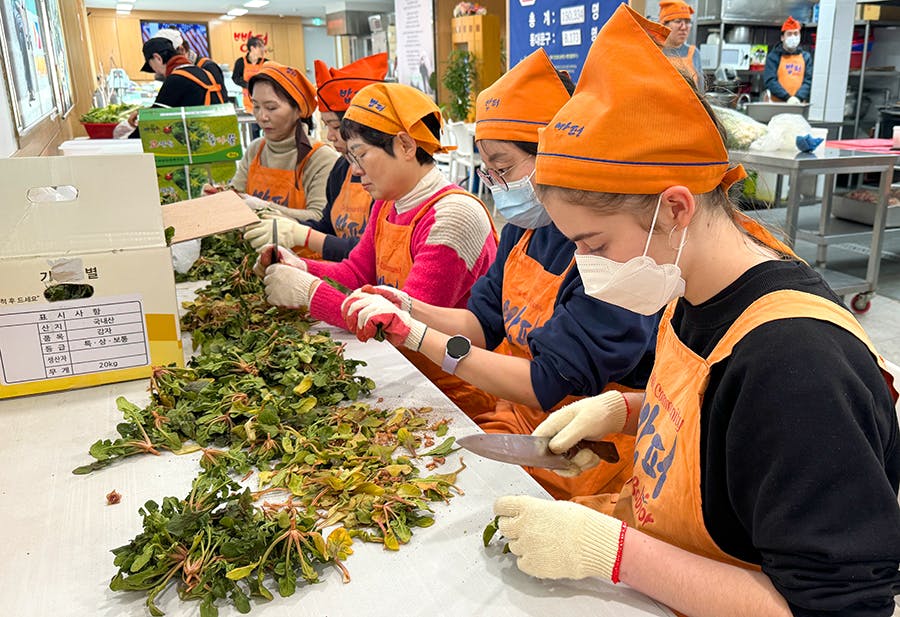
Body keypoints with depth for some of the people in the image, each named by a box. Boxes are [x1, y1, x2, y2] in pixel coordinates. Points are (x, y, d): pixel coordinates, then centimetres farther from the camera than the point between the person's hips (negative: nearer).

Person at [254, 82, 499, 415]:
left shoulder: (454, 215, -21)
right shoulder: (387, 204, 8)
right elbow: (355, 272, 12)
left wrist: (310, 292, -20)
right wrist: (302, 268, -7)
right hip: (404, 372, 8)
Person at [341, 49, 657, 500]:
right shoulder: (522, 229, 2)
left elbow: (550, 386, -26)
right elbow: (485, 323, 10)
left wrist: (416, 333, -25)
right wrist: (408, 308, -9)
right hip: (514, 420, 7)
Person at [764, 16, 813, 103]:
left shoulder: (806, 57, 15)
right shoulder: (773, 56, 6)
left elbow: (808, 80, 6)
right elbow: (770, 80, -5)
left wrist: (798, 97, -14)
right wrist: (788, 98, -17)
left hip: (799, 105, 3)